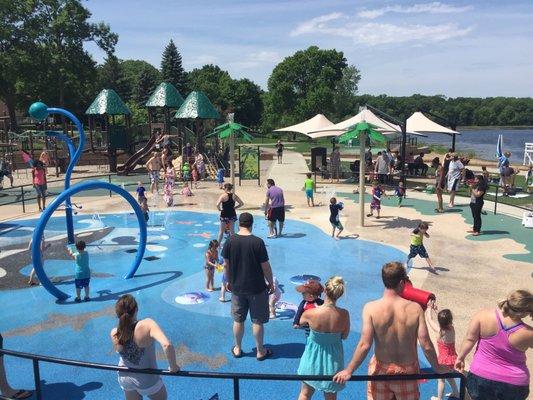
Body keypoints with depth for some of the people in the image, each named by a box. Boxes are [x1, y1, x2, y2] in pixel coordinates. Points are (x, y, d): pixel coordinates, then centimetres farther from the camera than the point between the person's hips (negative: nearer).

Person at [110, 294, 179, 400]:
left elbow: (118, 350, -1)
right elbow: (167, 345, -46)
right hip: (147, 381, -3)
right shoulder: (147, 324, -35)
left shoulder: (114, 334, -24)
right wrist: (173, 366, -30)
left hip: (124, 378, 3)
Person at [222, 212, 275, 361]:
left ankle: (238, 349, 31)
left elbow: (226, 265, 0)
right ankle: (260, 351, 22)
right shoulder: (258, 242, -17)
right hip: (256, 288, -3)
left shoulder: (230, 241, -8)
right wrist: (271, 283, 2)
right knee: (257, 321, 10)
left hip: (237, 287, 3)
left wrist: (228, 281, 15)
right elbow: (265, 266, -12)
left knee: (238, 320, 17)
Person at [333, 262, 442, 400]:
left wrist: (348, 371, -11)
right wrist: (438, 369, 4)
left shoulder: (371, 308, -18)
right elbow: (426, 346, -13)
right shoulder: (415, 308, -15)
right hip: (408, 370, 1)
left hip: (381, 370, 0)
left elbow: (365, 345, -21)